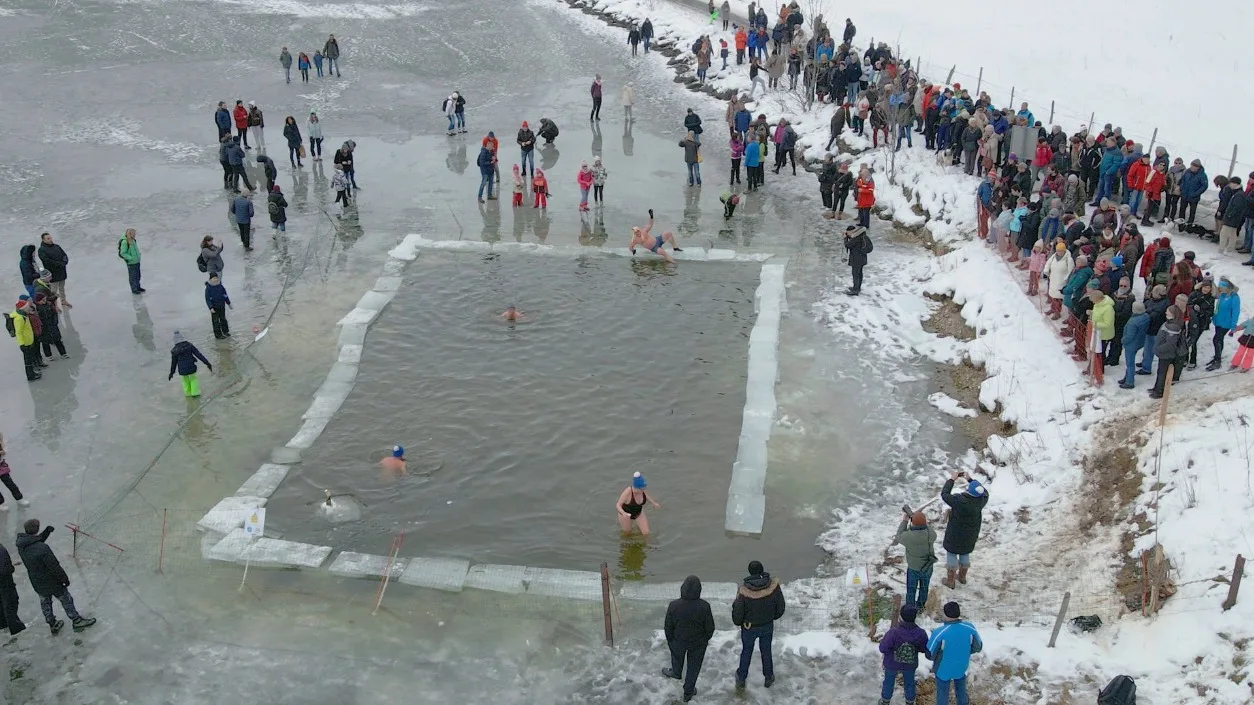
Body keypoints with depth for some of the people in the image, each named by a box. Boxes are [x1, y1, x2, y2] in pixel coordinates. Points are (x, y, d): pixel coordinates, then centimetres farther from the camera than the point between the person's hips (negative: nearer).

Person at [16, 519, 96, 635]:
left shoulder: (21, 545, -15)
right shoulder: (42, 548, -36)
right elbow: (54, 567, -26)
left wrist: (46, 532, 2)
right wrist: (64, 578, -11)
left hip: (37, 584, 6)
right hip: (51, 581, -6)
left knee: (45, 603, 25)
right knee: (66, 599, 16)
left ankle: (53, 625, 43)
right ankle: (77, 621, 32)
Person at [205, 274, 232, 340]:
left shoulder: (220, 287, -2)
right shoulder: (208, 288, -15)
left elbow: (225, 295, 10)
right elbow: (207, 299, -15)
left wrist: (228, 303, 15)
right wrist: (211, 308, -23)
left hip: (222, 306, 5)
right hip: (214, 307, -5)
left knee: (223, 319, 19)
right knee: (216, 321, 4)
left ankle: (225, 332, 34)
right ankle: (218, 335, 13)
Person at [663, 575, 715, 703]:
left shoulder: (674, 605, -27)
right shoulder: (704, 606, -28)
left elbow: (668, 627, -12)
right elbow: (710, 628, -14)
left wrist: (669, 640, 8)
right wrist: (706, 639, 8)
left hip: (678, 641, 1)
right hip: (698, 643, -1)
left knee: (677, 656, 34)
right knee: (694, 668, 23)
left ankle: (676, 673, 63)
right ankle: (688, 692, 38)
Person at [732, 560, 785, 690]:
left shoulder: (744, 590, -31)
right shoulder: (773, 586, -25)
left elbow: (737, 613, -18)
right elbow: (780, 607, -9)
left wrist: (737, 621, 5)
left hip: (749, 627, -1)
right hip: (768, 626, 1)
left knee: (746, 652, 21)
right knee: (766, 650, 24)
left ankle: (741, 679, 39)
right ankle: (769, 678, 42)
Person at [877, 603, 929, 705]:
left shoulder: (893, 632, -35)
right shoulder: (921, 634, -26)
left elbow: (883, 649, -26)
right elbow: (924, 649, -10)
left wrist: (882, 641, -7)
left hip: (892, 664, -1)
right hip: (910, 665, 1)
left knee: (889, 682, 24)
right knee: (909, 683, 26)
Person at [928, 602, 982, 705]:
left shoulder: (939, 632, -34)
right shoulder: (970, 628, -23)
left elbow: (930, 654, -20)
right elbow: (978, 647, -6)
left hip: (944, 669, -3)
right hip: (962, 666, 3)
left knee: (942, 693, 21)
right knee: (961, 690, 29)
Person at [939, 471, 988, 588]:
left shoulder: (958, 500, -34)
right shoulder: (981, 501, -21)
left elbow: (944, 494, -18)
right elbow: (985, 492, 2)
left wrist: (952, 479, -8)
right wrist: (971, 479, 2)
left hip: (955, 534, -4)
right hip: (970, 535, 4)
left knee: (951, 554, 15)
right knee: (965, 554, 27)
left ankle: (950, 581, 29)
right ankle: (962, 577, 46)